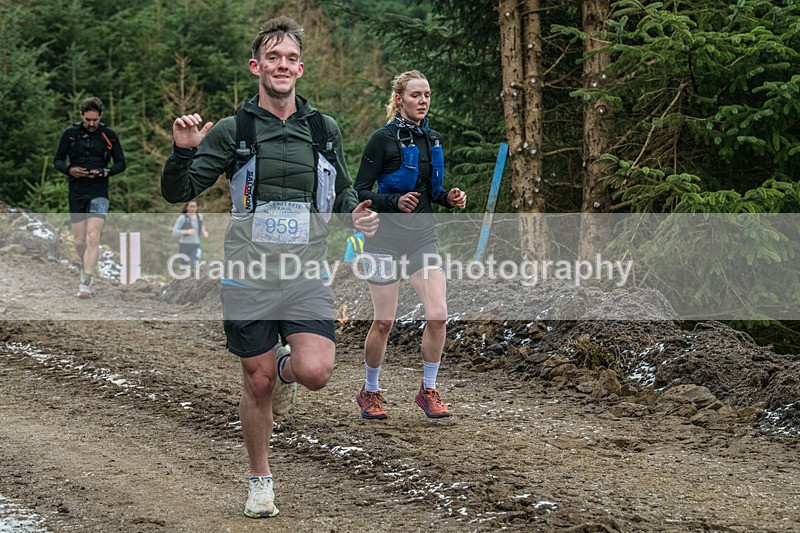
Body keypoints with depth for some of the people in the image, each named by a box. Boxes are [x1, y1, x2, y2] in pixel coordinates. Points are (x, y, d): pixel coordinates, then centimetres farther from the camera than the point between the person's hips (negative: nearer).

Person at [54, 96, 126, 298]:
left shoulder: (109, 135, 0)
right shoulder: (70, 133, 3)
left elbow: (121, 163, 6)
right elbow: (58, 160, 9)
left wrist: (106, 172, -13)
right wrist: (69, 170, -12)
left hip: (99, 192, -2)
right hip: (76, 192, 2)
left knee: (93, 237, -16)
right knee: (79, 240, 6)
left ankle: (86, 284, -18)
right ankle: (84, 265, 37)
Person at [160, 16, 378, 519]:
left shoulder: (325, 129, 7)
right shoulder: (232, 131, 1)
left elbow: (344, 192, 20)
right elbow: (178, 193, -1)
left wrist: (359, 214, -2)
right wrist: (183, 151, -20)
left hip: (308, 275, 1)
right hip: (249, 276, -1)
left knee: (315, 371, -19)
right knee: (257, 383, 5)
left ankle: (286, 368, 19)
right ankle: (261, 481, 26)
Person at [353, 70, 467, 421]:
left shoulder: (433, 139, 11)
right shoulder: (383, 139, -8)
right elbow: (359, 192, -9)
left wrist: (449, 198, 1)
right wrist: (395, 202, -24)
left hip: (423, 238, 5)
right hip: (386, 238, -5)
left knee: (437, 315, -7)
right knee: (384, 322, 1)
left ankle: (428, 391, 8)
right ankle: (369, 392, 20)